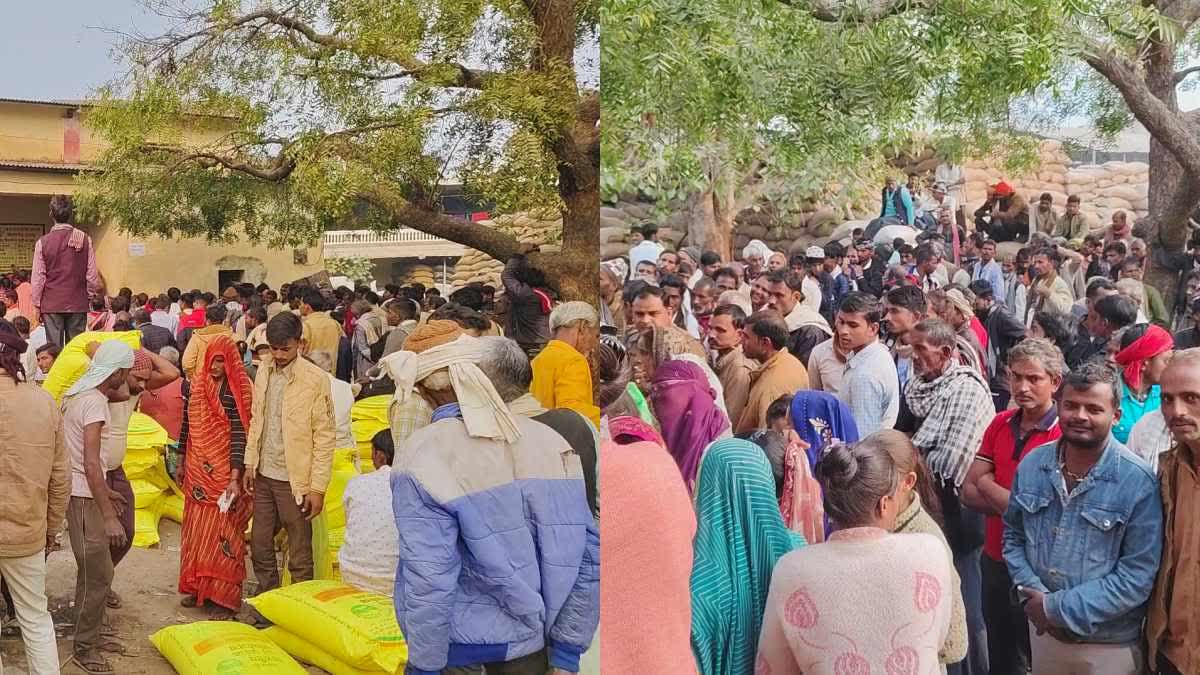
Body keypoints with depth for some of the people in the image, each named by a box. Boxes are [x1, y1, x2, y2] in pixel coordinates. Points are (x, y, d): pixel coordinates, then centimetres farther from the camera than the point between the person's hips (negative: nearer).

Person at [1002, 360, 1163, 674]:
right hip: (1043, 633, 4)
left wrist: (1058, 608, -19)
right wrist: (1033, 594, -10)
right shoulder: (1032, 465, -2)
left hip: (1111, 647, -4)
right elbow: (1013, 535, 7)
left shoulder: (1139, 482, -16)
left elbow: (1137, 575, -17)